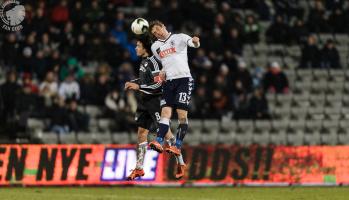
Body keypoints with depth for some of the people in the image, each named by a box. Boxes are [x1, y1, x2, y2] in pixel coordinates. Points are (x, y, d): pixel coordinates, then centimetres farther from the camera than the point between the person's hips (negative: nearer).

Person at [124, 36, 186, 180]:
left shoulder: (153, 62, -16)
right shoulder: (144, 62, 12)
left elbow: (158, 84, -21)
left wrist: (138, 87, -21)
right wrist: (132, 83, 14)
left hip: (155, 102, -9)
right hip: (144, 103, 9)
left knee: (165, 132, -4)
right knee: (141, 133, 5)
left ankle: (181, 164, 8)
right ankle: (139, 168, 8)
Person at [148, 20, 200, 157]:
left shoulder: (179, 38, 2)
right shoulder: (155, 47, 18)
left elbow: (193, 43, -17)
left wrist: (195, 42, -41)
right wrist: (163, 72, 9)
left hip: (184, 79, -5)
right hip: (168, 82, 5)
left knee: (182, 115, -10)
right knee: (165, 112, -8)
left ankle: (178, 147, -10)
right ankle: (159, 143, -18)